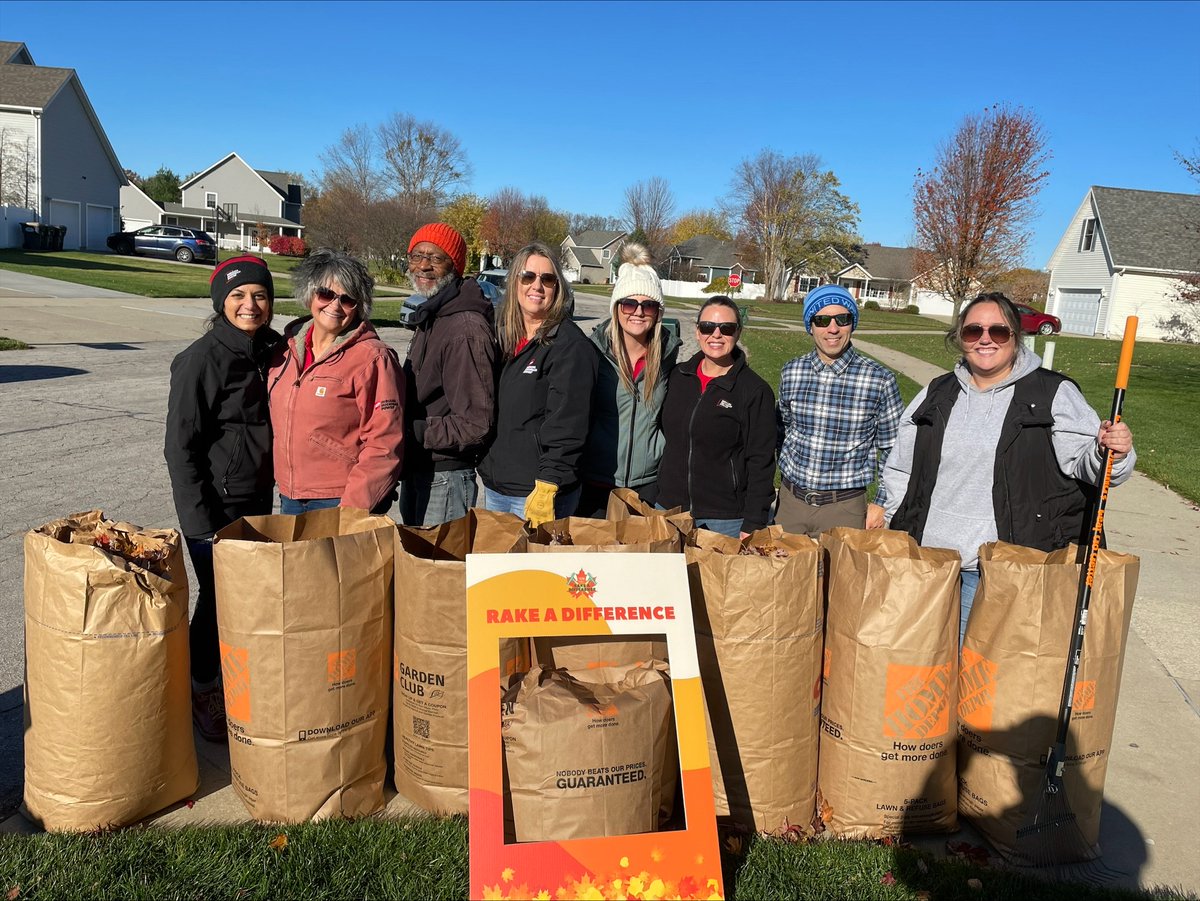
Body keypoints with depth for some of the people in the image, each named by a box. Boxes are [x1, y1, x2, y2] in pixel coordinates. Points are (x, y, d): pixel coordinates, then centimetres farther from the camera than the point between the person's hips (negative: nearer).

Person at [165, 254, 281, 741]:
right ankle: (202, 693, 25)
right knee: (218, 597, 3)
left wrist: (274, 485, 13)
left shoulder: (273, 350, 4)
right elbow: (180, 446, -14)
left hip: (258, 498, 6)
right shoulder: (201, 359, -15)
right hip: (216, 501, -6)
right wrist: (200, 521, -17)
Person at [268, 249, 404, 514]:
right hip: (289, 500, 6)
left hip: (343, 504, -6)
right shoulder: (287, 348, 7)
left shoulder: (373, 358, -12)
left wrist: (351, 509, -19)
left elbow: (384, 446, -16)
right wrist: (285, 490, 11)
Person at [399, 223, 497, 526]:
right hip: (416, 472, 10)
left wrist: (411, 432, -20)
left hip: (445, 479, -10)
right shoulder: (429, 318, 11)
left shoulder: (466, 329, -22)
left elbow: (476, 424, -25)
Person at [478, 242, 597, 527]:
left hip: (540, 493, -7)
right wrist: (487, 472, 15)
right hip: (495, 487, 8)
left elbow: (567, 426, -19)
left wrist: (546, 488, -23)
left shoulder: (570, 345, -12)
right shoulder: (505, 338, 12)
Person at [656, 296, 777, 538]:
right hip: (670, 509, 4)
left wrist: (752, 526, -12)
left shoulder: (755, 390, -7)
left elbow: (761, 463, -9)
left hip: (727, 520, -4)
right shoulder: (678, 376, 7)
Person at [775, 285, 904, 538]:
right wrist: (789, 475, 13)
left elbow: (893, 449, 0)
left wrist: (882, 503, -1)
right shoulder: (791, 372, -2)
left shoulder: (879, 380, -10)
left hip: (844, 507, -2)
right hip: (790, 500, 3)